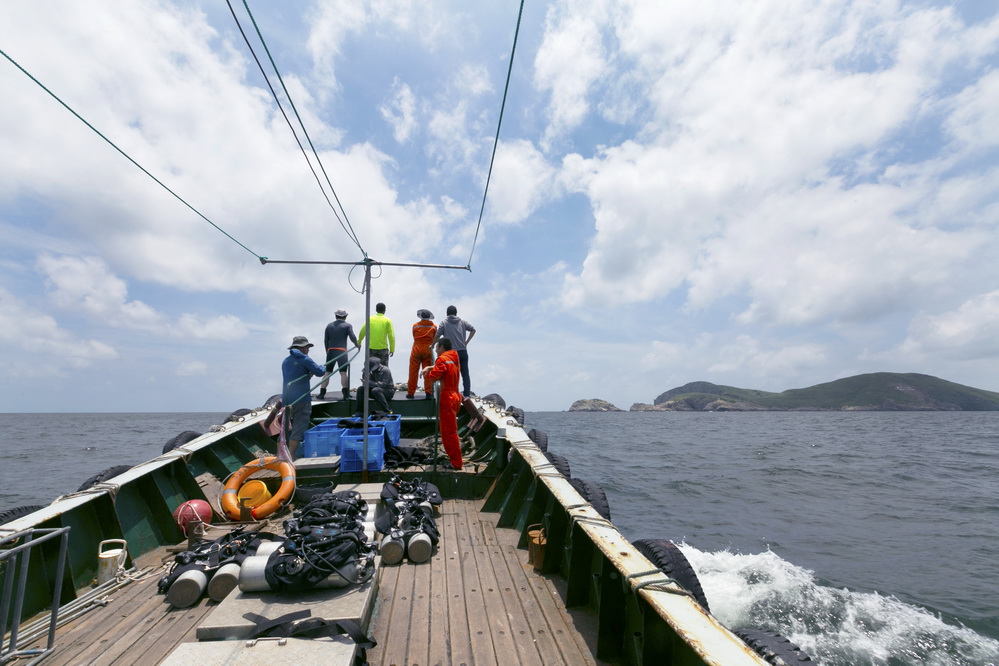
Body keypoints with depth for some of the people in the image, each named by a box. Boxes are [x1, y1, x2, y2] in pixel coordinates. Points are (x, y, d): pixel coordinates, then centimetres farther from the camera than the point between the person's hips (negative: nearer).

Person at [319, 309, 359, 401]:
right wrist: (357, 344, 9)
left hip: (330, 351, 3)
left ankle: (322, 393, 5)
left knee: (327, 372, 8)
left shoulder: (329, 325, 14)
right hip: (342, 351, -3)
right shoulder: (347, 326, 3)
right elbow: (352, 337, -9)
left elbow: (326, 340, 13)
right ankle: (346, 394, -6)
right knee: (343, 372, -4)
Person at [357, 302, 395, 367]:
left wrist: (358, 342, 23)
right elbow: (391, 336, -6)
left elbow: (362, 332, 5)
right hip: (383, 348, -2)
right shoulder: (387, 320, -1)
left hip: (371, 348, 2)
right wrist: (392, 350, 0)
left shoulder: (370, 319, 4)